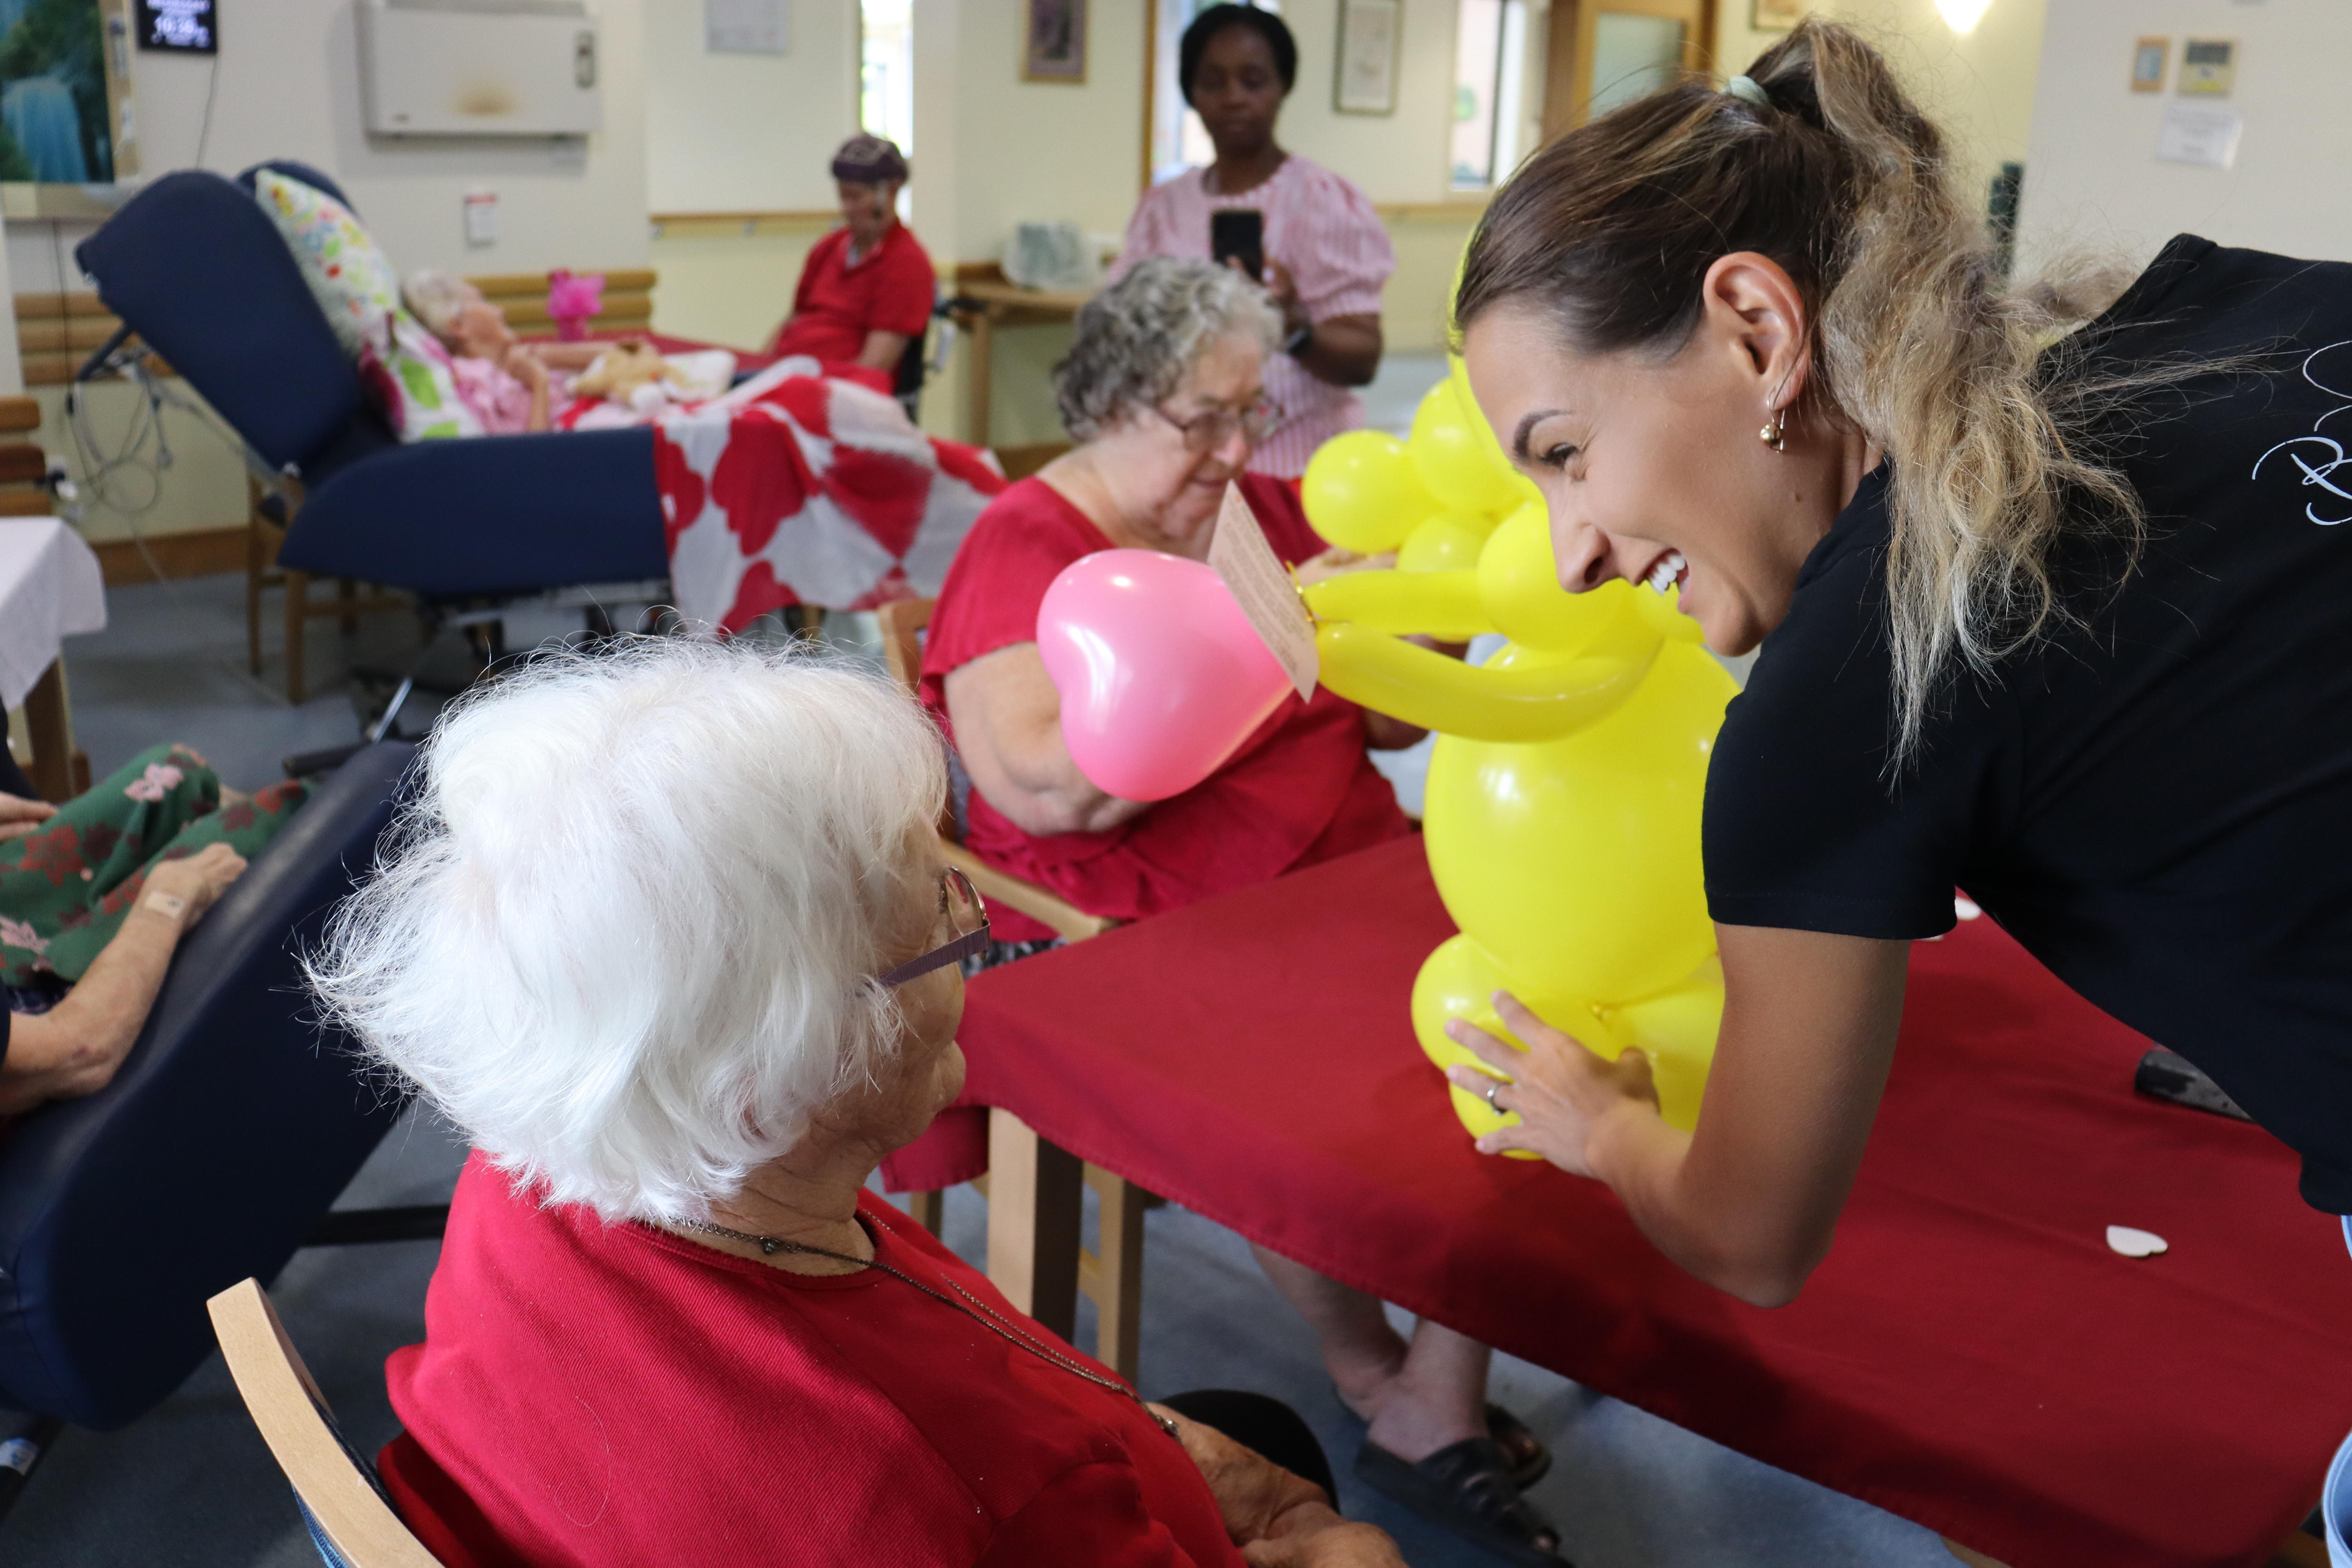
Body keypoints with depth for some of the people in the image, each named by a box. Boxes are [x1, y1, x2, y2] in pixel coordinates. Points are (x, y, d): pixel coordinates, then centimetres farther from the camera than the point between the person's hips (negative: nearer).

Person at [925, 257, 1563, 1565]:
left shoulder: (1266, 509, 14)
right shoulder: (1025, 547, -3)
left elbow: (1391, 723, 17)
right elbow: (1053, 784, -21)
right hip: (1137, 936, -5)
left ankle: (1444, 1396, -9)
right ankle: (1374, 1374, 1)